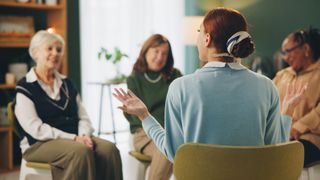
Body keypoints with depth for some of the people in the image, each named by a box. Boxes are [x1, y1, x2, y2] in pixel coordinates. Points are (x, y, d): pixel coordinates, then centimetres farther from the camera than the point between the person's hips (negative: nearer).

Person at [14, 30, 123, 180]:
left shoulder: (66, 83, 18)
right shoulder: (25, 87, -1)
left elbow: (83, 117, 14)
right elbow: (35, 128, -12)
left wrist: (84, 135, -10)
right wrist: (73, 138, -20)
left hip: (74, 139, 5)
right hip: (40, 144, -5)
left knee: (109, 149, -24)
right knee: (81, 151, -35)